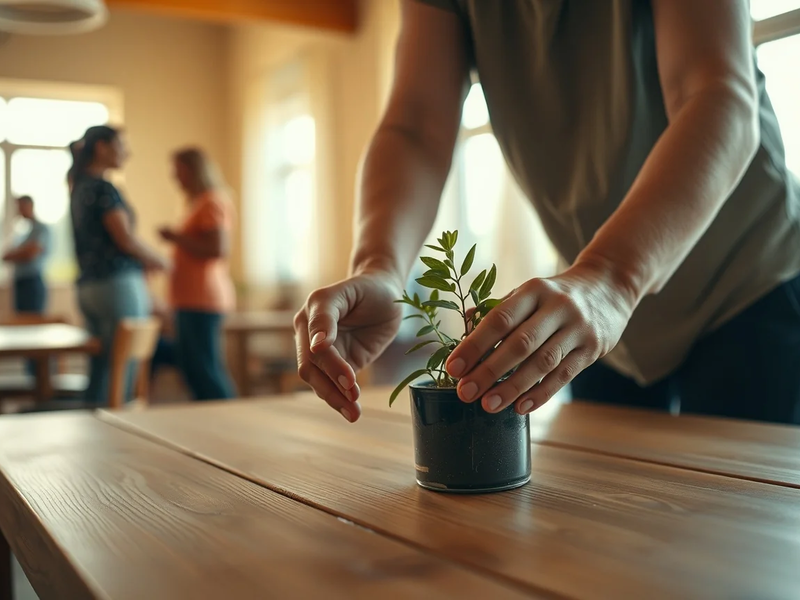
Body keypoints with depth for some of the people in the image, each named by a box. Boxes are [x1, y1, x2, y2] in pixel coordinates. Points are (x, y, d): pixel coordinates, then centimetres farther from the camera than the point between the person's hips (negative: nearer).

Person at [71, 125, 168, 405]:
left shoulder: (80, 188, 17)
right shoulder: (103, 188, -11)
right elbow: (125, 239, -16)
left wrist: (141, 263, 16)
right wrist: (158, 261, 0)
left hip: (90, 286, 9)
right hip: (118, 285, -9)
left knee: (100, 372, 10)